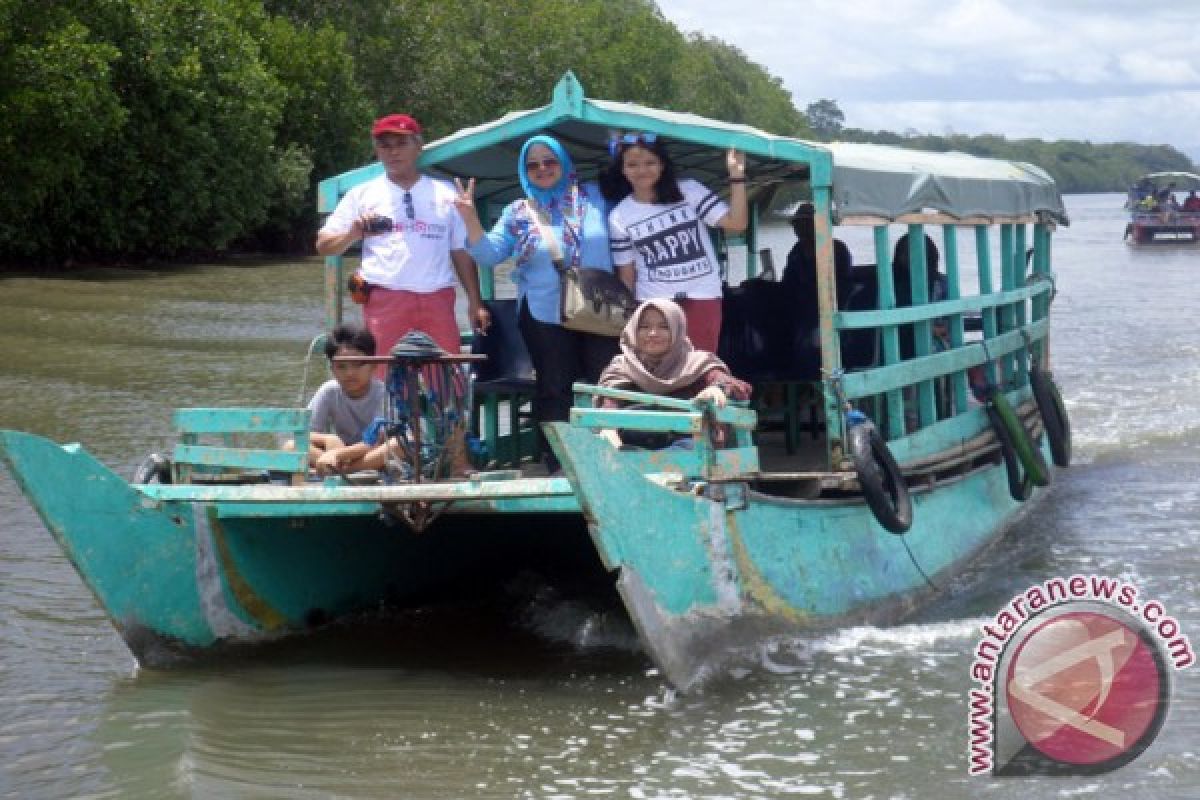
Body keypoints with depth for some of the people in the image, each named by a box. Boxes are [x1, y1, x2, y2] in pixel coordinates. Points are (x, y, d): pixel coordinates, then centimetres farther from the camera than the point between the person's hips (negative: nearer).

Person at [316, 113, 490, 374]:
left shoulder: (445, 194, 15)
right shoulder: (362, 195, 10)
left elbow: (462, 252, 15)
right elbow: (324, 245, 8)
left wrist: (475, 302, 7)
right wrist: (354, 233, -12)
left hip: (437, 300, 2)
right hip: (385, 300, -1)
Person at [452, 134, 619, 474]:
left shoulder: (594, 198, 3)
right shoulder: (517, 213, 6)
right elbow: (489, 255, 1)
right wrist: (470, 218, -12)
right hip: (546, 316, 0)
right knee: (554, 392, 6)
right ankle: (558, 466, 11)